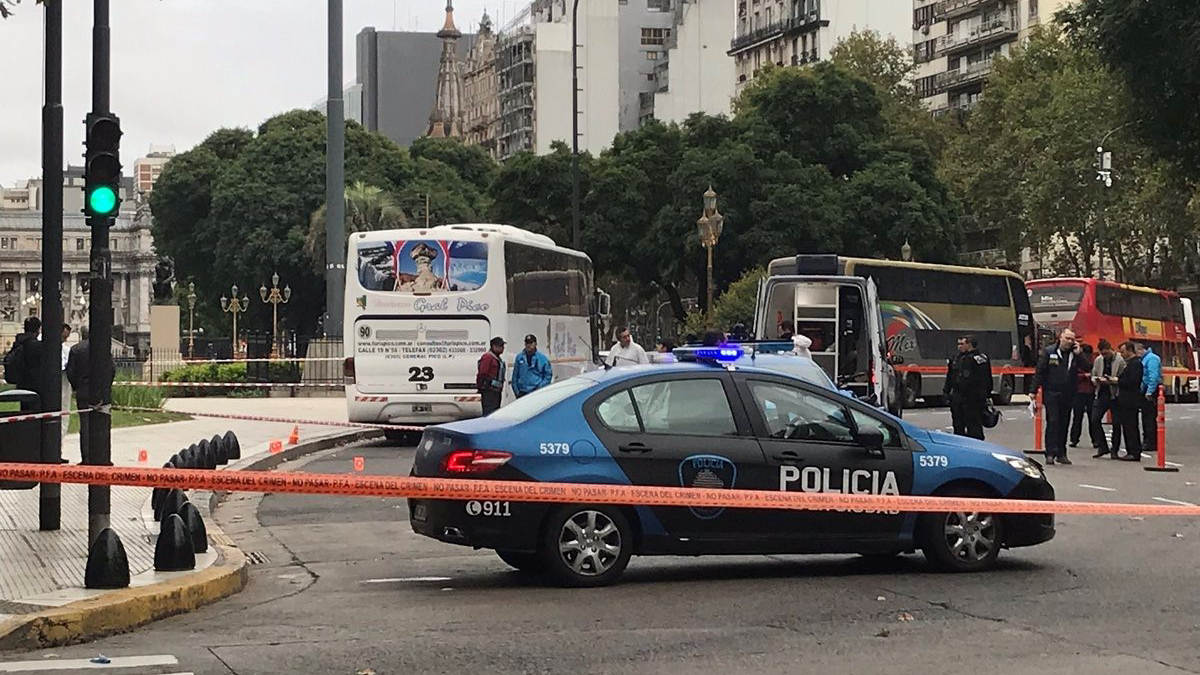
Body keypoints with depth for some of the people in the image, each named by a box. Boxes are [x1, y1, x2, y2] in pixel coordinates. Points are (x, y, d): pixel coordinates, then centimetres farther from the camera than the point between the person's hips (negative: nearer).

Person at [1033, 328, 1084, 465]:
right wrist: (1034, 391, -8)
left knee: (1063, 424, 8)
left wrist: (1078, 354, -11)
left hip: (1068, 395, 3)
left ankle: (1061, 454, 15)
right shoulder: (1049, 352, 0)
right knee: (1052, 422, -10)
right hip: (1051, 393, -3)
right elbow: (1039, 372, -2)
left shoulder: (1075, 354, 7)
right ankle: (1050, 454, -10)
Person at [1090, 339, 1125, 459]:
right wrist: (1098, 380, -6)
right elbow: (1093, 376, 16)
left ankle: (1114, 450, 12)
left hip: (1115, 395, -5)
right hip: (1102, 394, 5)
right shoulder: (1098, 360, 9)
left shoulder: (1120, 360, -7)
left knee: (1116, 423, 1)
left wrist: (1112, 380, -22)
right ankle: (1102, 447, 8)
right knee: (1095, 420, -3)